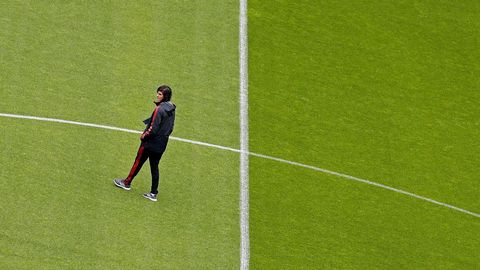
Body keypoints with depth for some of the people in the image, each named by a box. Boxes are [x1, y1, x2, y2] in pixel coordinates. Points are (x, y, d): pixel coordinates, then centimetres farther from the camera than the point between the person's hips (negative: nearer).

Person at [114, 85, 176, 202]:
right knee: (154, 167, 13)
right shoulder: (171, 110, 2)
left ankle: (127, 183, 27)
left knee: (138, 162, 11)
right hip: (162, 144, 7)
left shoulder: (159, 109, -23)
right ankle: (153, 193, 14)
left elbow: (153, 128, -22)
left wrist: (144, 135, -7)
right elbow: (170, 128, 10)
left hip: (151, 142, -7)